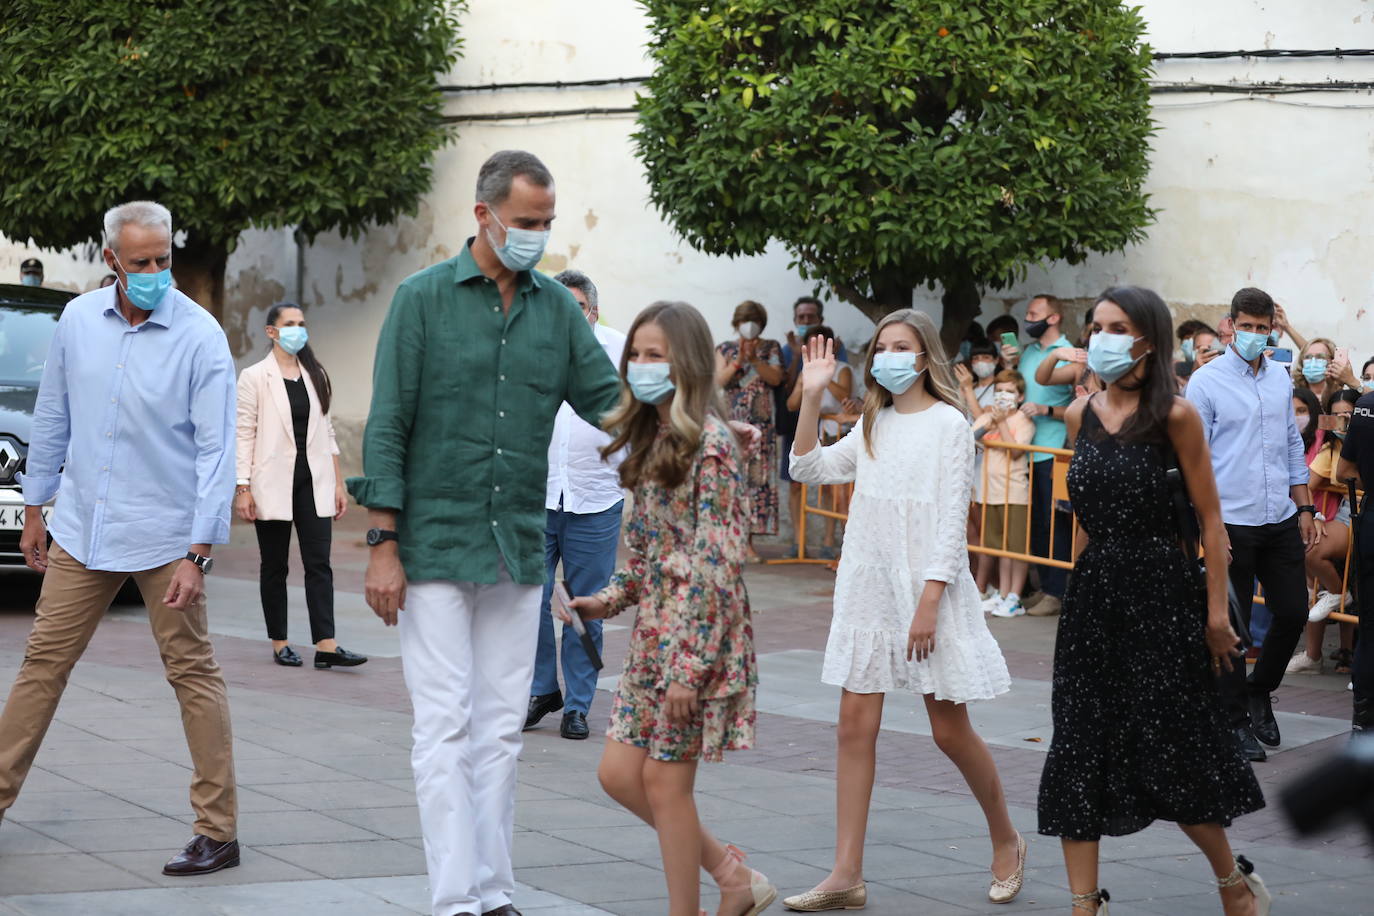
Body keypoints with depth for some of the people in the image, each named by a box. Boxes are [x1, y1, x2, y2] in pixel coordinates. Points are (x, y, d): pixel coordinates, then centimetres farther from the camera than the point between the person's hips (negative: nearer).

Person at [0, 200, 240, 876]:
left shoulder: (200, 336, -11)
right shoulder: (79, 320, 3)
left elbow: (217, 449, -12)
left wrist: (198, 554, -18)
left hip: (164, 538, -4)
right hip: (81, 529, 4)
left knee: (193, 674, -1)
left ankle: (218, 832, 3)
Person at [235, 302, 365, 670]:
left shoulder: (316, 376, 13)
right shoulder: (255, 377, -1)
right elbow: (244, 434, -4)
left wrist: (338, 484, 11)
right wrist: (243, 488, -11)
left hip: (313, 481, 4)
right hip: (274, 483, -4)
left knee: (319, 564, -6)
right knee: (274, 566, 5)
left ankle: (326, 645, -12)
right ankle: (279, 644, 12)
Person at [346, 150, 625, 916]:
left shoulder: (557, 307, 8)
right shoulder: (424, 298, -4)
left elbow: (610, 401, 6)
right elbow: (388, 428, -5)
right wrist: (383, 545, -10)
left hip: (518, 550, 4)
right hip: (436, 544, -4)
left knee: (502, 728, 8)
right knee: (447, 726, -6)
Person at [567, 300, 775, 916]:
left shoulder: (709, 444, -15)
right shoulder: (650, 438, 12)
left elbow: (715, 564, -19)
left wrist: (689, 664, -21)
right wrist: (607, 601, 3)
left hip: (696, 634, -9)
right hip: (652, 632, 9)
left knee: (664, 780, -3)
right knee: (618, 773, 9)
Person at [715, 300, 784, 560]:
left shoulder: (770, 348, 10)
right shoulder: (726, 349, 11)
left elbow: (776, 378, -4)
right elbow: (719, 380, -2)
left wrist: (754, 359, -15)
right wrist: (739, 361, -16)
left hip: (761, 423, 0)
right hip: (731, 421, 0)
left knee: (757, 477, -4)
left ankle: (748, 540, -2)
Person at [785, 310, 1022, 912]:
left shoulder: (948, 424, -6)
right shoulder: (873, 425, 13)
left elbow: (951, 521, -11)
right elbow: (808, 469, 9)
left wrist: (929, 602, -18)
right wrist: (812, 397, -1)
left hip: (926, 588, -6)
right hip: (867, 588, 6)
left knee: (950, 731, 0)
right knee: (855, 727, 0)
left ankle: (1006, 841, 23)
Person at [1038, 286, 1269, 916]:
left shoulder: (1174, 416, -8)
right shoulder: (1081, 414, 8)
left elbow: (1210, 519, -7)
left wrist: (1216, 611, -11)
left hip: (1160, 590, -5)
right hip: (1092, 589, 6)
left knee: (1169, 747, -1)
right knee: (1080, 746, 1)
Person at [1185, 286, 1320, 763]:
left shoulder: (1280, 379, 11)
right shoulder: (1206, 382, -6)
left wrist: (1304, 509, 12)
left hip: (1281, 520, 5)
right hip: (1232, 522, -5)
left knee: (1293, 612, 6)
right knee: (1232, 625, 1)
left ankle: (1259, 691, 30)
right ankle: (1236, 720, 13)